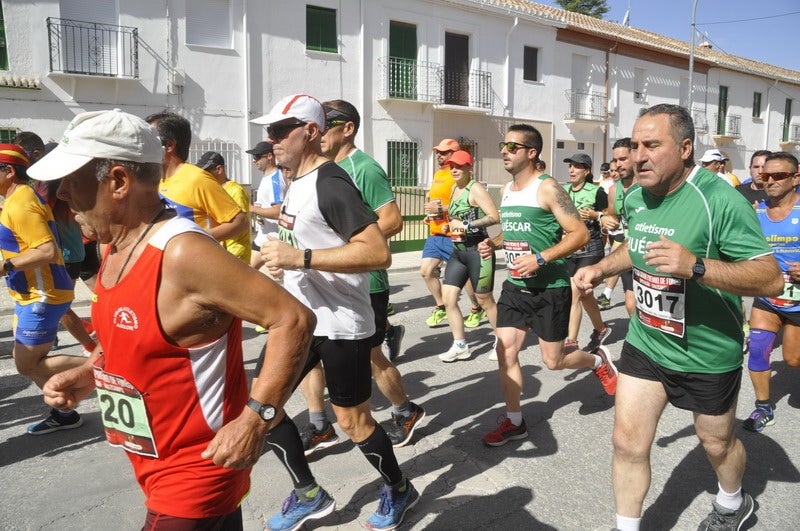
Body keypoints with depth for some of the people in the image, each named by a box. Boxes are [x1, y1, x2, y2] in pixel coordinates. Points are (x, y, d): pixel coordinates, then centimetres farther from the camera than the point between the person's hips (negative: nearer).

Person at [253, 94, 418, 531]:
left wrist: (300, 258, -31)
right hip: (299, 317, 9)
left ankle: (399, 491, 34)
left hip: (341, 324, -9)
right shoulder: (296, 181, 10)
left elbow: (377, 252, -30)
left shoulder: (330, 182, -19)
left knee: (352, 420, 5)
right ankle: (308, 494, 28)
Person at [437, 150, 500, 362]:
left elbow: (495, 217, -20)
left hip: (478, 251, -8)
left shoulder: (475, 189, -11)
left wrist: (467, 225, -22)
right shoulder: (455, 188, 14)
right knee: (448, 298, 1)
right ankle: (460, 346, 12)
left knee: (485, 301, 5)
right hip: (458, 251, 8)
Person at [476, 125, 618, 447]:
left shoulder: (547, 188, -15)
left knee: (553, 361, 5)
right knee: (505, 351, 2)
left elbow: (580, 234, -18)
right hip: (515, 286, 7)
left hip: (550, 289, -6)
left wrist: (540, 258, -26)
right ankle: (514, 422, 18)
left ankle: (598, 361, 38)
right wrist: (493, 244, 2)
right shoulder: (506, 191, 9)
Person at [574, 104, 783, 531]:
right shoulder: (634, 198, -2)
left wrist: (695, 266, -39)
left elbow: (772, 279, -26)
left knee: (716, 442, 20)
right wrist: (601, 268, 1)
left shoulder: (720, 200, -23)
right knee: (628, 443, 4)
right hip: (644, 344, 5)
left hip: (708, 355, -4)